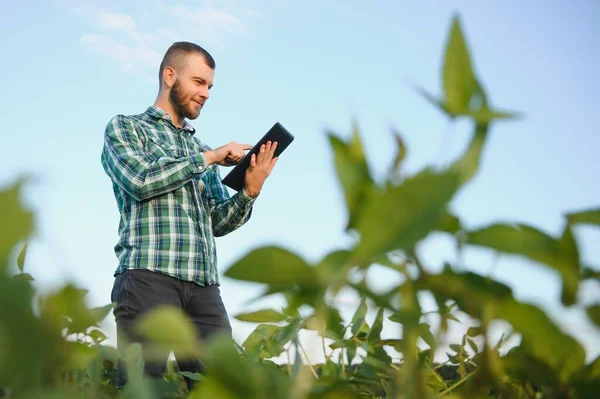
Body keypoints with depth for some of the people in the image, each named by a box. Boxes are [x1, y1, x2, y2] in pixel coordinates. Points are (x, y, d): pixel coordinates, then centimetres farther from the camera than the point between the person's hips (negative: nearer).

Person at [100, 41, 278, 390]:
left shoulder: (202, 150, 27)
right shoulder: (125, 127, 13)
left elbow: (217, 223, 19)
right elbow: (140, 181, -8)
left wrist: (250, 191, 0)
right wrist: (209, 157, -2)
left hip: (204, 286, 5)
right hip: (149, 277, -5)